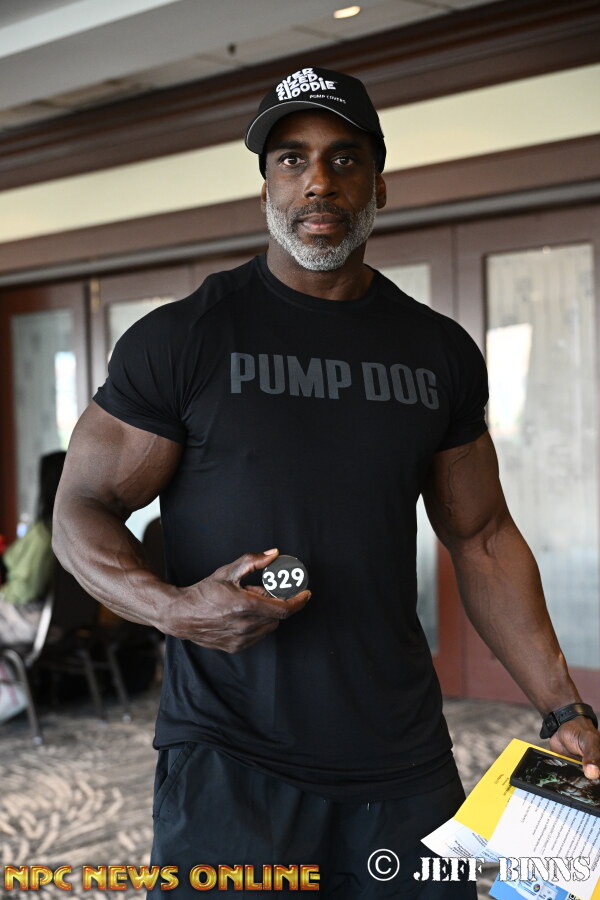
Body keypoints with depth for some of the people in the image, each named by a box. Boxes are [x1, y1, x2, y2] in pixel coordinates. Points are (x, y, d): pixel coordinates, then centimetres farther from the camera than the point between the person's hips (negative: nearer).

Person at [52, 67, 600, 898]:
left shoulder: (441, 353, 6)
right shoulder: (182, 339, -5)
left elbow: (482, 537, 10)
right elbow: (81, 510, -2)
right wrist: (174, 608, -23)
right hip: (230, 761, -3)